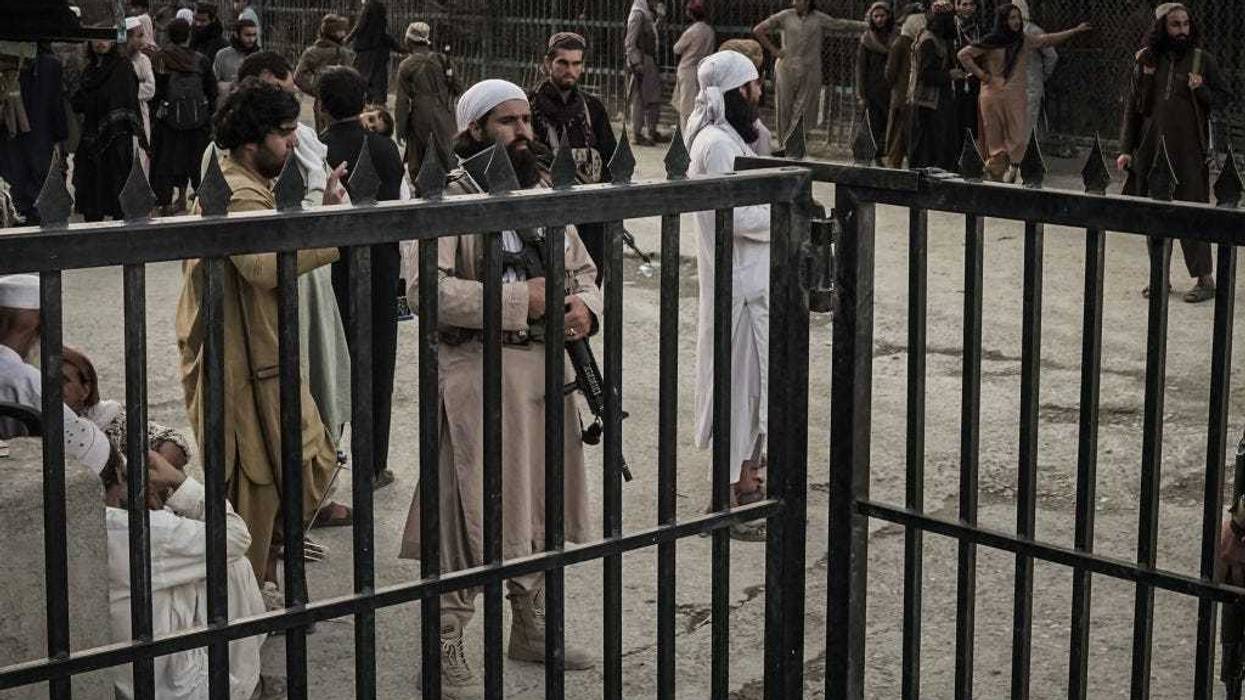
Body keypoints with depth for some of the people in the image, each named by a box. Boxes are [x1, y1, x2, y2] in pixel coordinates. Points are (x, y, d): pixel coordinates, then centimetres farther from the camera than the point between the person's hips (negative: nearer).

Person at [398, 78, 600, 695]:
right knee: (471, 512, -4)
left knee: (538, 505, 17)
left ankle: (532, 627, 34)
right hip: (478, 372, -7)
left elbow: (582, 268, 21)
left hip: (546, 367, 7)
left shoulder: (543, 193, 13)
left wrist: (585, 306, -3)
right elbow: (426, 287, -23)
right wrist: (518, 301, -24)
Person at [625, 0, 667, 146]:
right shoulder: (637, 15, -14)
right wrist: (637, 64, -21)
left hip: (650, 62, 9)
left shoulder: (648, 15, 13)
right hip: (641, 63, -9)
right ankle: (637, 135, 2)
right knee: (639, 100, -4)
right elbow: (630, 43, -18)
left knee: (654, 98, 13)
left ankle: (652, 132, 22)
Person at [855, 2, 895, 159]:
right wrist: (861, 96, -2)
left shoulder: (896, 38, 8)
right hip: (873, 91, 0)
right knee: (877, 129, -2)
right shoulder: (866, 40, 7)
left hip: (893, 91, 0)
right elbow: (861, 68, 5)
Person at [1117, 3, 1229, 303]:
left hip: (1188, 153, -3)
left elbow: (1225, 98, 6)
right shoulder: (1146, 61, 6)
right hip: (1150, 152, 3)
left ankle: (1205, 279, 1)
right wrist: (1127, 149, 5)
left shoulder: (1202, 60, 0)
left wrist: (1202, 91, -15)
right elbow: (1132, 108, 10)